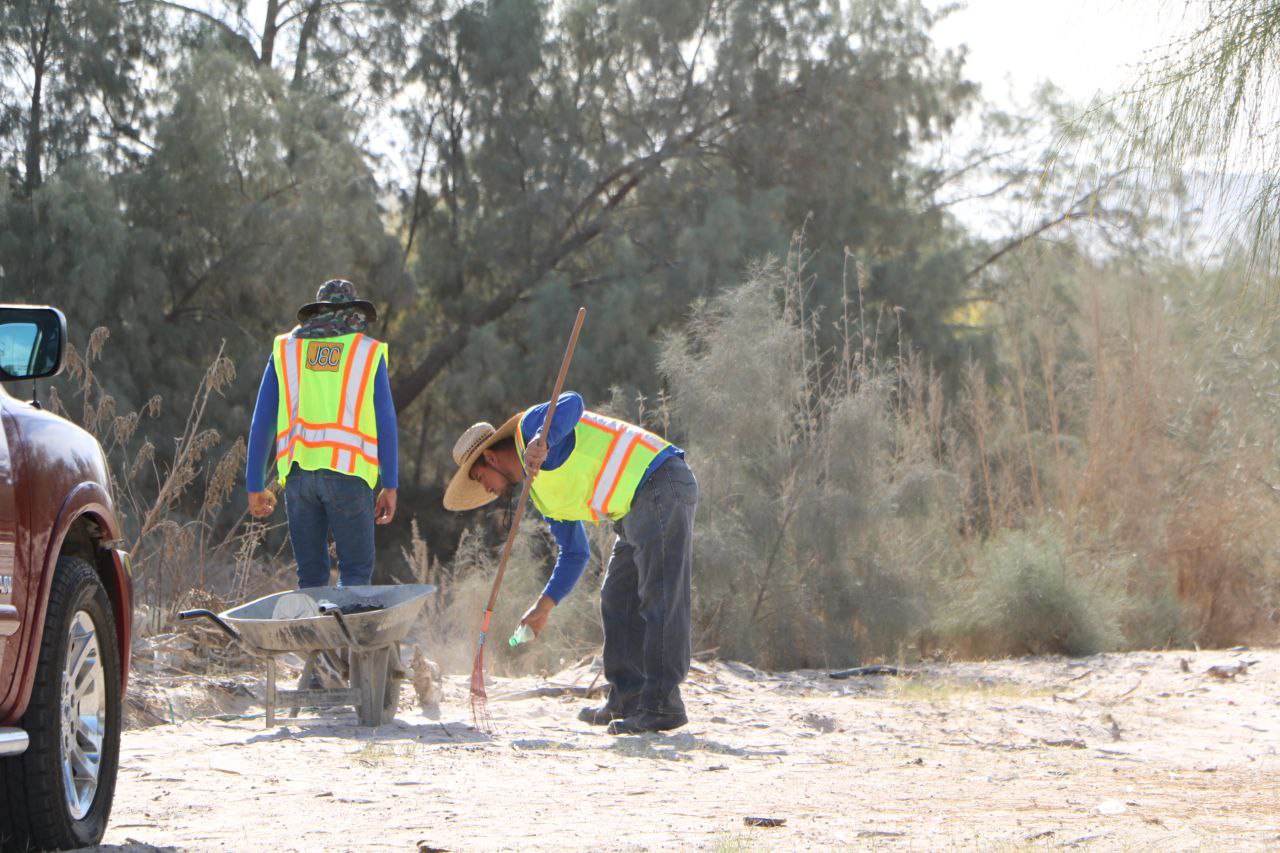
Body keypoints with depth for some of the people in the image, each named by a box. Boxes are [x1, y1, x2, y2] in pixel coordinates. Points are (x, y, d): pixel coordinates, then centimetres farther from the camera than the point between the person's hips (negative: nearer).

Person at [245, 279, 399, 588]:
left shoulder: (285, 350, 15)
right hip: (348, 470, -3)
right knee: (356, 571, 0)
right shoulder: (369, 352, 9)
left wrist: (255, 486, 14)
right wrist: (390, 486, 6)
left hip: (297, 471, 3)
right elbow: (385, 422, 4)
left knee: (311, 575, 9)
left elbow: (262, 422, 11)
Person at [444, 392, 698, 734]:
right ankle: (627, 701, 21)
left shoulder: (531, 426, -2)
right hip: (637, 509, 11)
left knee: (659, 600, -14)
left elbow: (570, 403, -23)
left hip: (660, 484, -11)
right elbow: (574, 554, 28)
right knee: (618, 600, 16)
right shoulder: (544, 494, 23)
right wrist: (545, 605, 22)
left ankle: (662, 704, -18)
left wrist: (542, 441, -39)